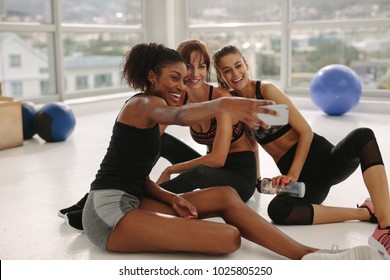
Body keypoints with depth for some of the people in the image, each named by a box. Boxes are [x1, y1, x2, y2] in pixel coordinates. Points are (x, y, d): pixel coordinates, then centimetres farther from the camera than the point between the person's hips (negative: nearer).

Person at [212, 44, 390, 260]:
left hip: (322, 157, -2)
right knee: (277, 210, -33)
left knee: (363, 135, -34)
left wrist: (293, 175, -14)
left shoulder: (266, 89, -4)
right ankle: (365, 212, -21)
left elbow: (305, 131, -7)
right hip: (299, 176, 2)